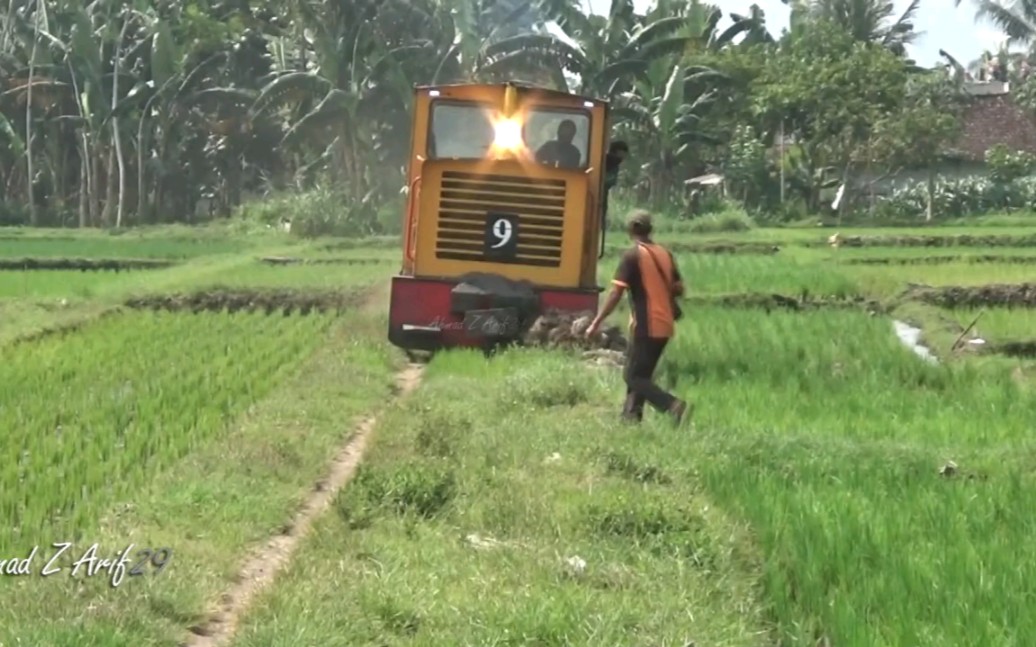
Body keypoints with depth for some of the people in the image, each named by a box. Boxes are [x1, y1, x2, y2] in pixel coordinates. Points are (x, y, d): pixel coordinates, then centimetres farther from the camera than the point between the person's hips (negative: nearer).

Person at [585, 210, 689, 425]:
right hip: (664, 326, 7)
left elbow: (616, 294, -16)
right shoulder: (665, 254, 8)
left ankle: (674, 406, -22)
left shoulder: (632, 256, -11)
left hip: (645, 326, -7)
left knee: (635, 377, -4)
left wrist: (596, 323, -13)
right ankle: (631, 416, 16)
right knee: (641, 373, 18)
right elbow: (678, 288, 12)